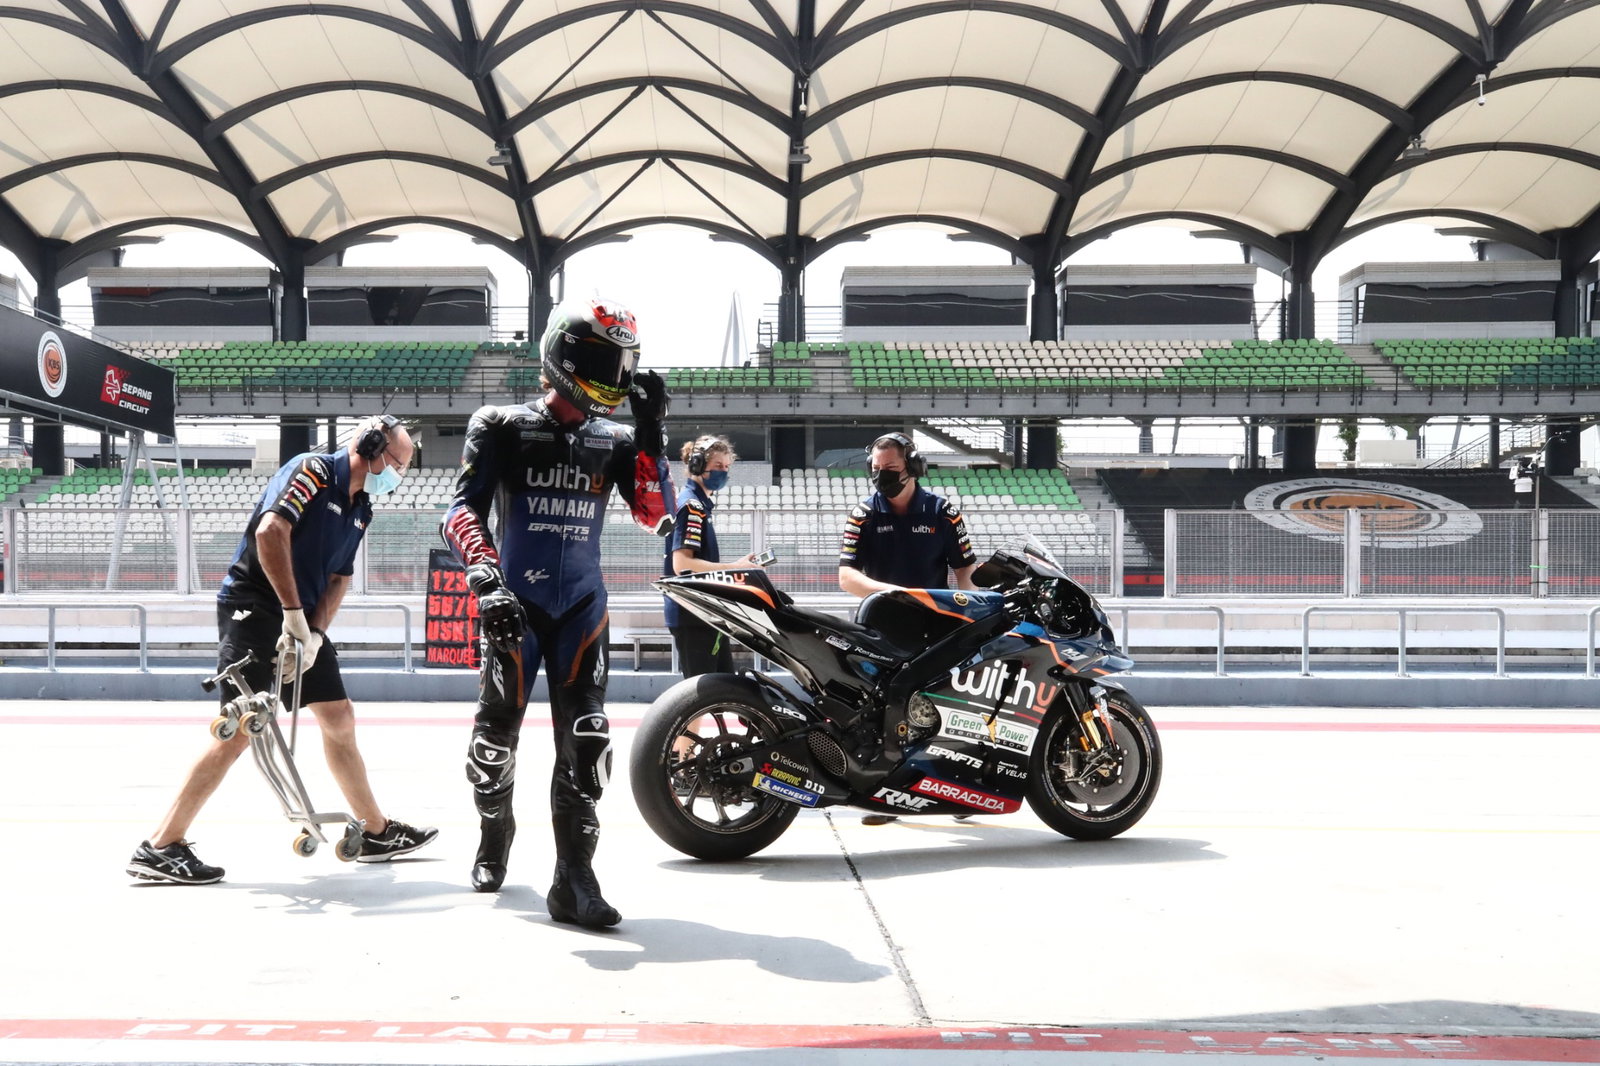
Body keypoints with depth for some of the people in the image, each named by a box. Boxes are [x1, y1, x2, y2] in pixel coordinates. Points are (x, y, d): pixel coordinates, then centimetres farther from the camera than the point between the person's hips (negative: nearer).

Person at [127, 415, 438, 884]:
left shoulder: (361, 509, 13)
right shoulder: (314, 470, -13)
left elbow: (339, 578, 9)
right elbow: (271, 531, -26)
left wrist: (315, 634, -7)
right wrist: (293, 614, -25)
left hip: (304, 620, 9)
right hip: (254, 609, -9)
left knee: (339, 718, 10)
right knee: (242, 728, -13)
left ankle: (376, 832, 21)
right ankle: (160, 847, -5)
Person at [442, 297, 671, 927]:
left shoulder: (613, 442, 9)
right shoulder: (502, 428, 0)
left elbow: (656, 516, -1)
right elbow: (464, 509, -10)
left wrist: (651, 433, -9)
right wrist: (485, 580, -27)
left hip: (582, 606, 2)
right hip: (515, 601, -2)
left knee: (585, 739, -8)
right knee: (497, 730, 4)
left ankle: (573, 879, -4)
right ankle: (493, 839, 33)